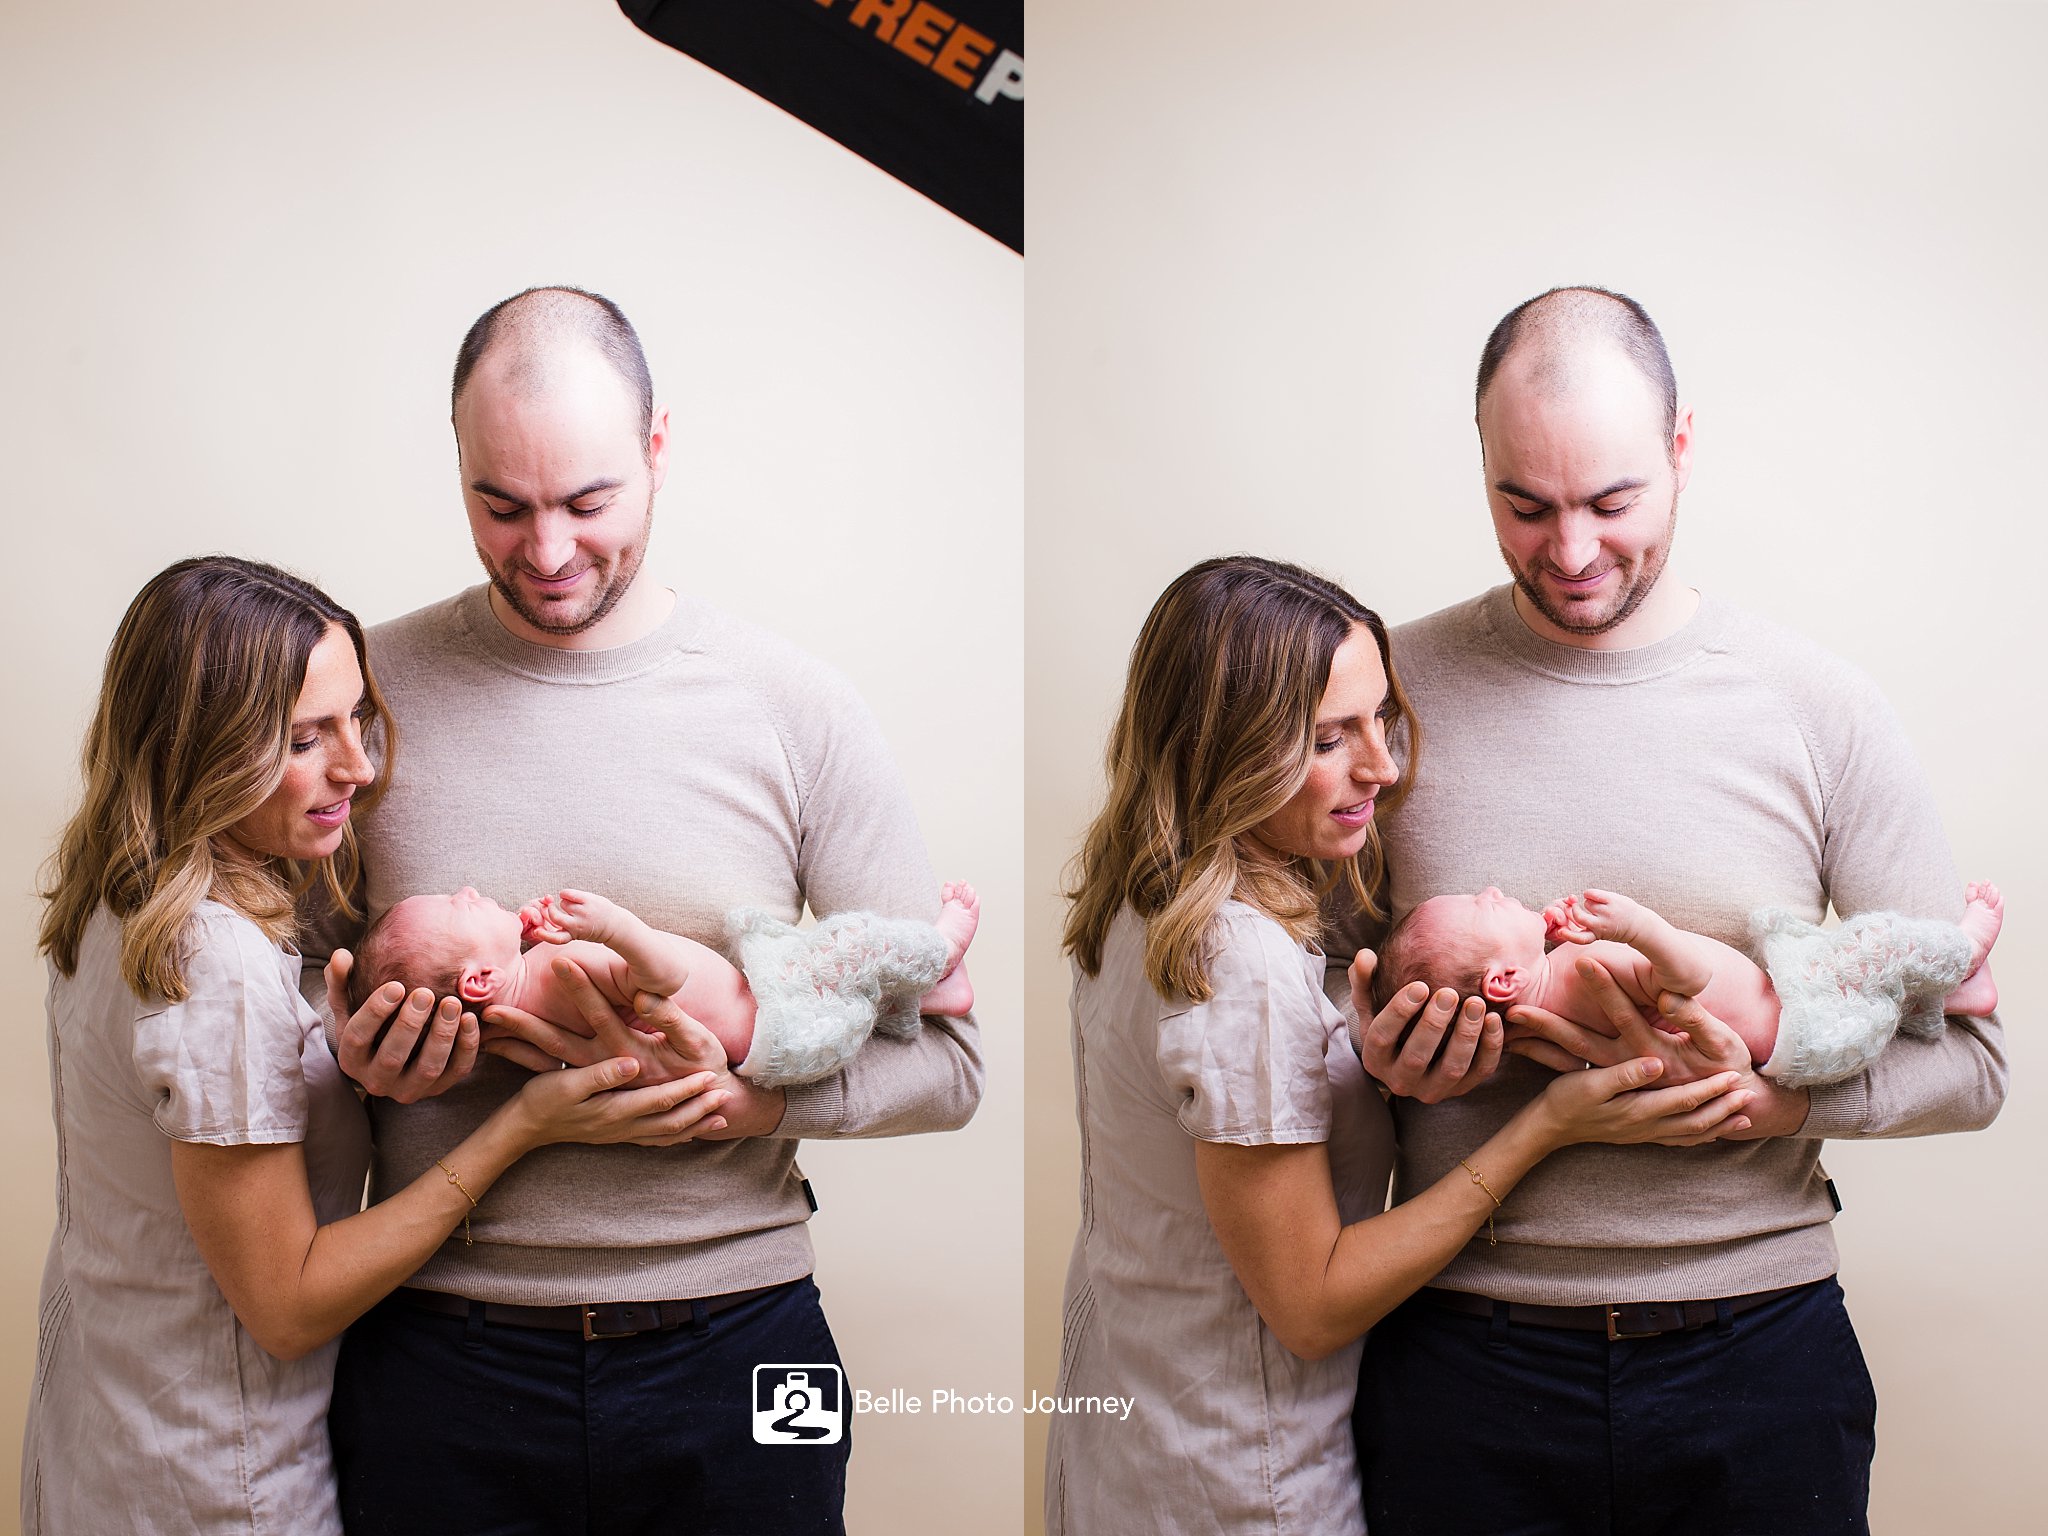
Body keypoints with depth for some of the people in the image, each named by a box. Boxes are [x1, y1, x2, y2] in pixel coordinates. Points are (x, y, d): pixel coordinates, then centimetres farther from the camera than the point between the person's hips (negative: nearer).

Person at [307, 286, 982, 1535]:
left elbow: (948, 1060, -3)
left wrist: (740, 1096, -18)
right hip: (439, 1360, 1)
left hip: (731, 1345, 0)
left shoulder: (796, 710, -3)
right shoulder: (363, 691, 0)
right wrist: (355, 1052, -11)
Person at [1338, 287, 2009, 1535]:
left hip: (1758, 1345, 0)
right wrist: (1384, 1052, -14)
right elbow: (1316, 976, 7)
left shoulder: (1820, 708, -2)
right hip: (1465, 1354, 0)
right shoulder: (1392, 690, -1)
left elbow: (1969, 1057, -1)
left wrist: (1765, 1097, -17)